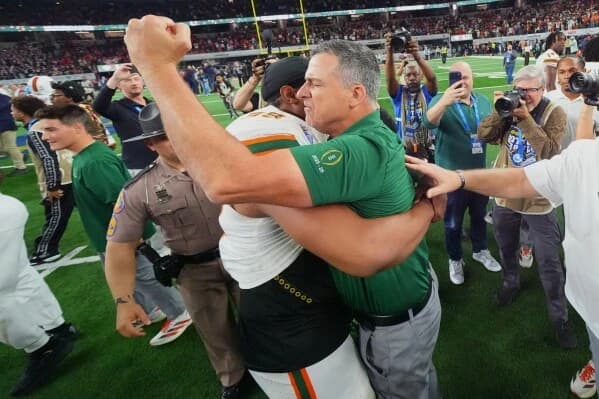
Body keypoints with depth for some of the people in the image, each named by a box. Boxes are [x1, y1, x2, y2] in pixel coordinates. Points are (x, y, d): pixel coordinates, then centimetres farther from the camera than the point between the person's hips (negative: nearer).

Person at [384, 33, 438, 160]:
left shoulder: (427, 92, -4)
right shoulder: (399, 93, -3)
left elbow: (432, 77, -25)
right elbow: (390, 79, -22)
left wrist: (417, 55, -42)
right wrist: (390, 53, -40)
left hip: (427, 151, 0)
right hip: (404, 151, 0)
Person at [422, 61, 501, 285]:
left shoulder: (483, 101, 4)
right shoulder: (442, 100, -13)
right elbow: (429, 122, -36)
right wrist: (444, 101, -55)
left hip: (480, 172, 5)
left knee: (479, 216, 22)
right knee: (453, 222, 11)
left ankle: (480, 251, 44)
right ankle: (455, 260, 31)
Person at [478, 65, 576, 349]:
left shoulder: (553, 113, -9)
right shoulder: (509, 109, 0)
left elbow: (550, 151, -21)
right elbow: (483, 135, -9)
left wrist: (525, 118, -25)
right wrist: (501, 111, -21)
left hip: (538, 199, -3)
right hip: (505, 195, 3)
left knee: (549, 263, 5)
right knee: (506, 249, 22)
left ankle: (560, 317, 22)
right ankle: (510, 283, 49)